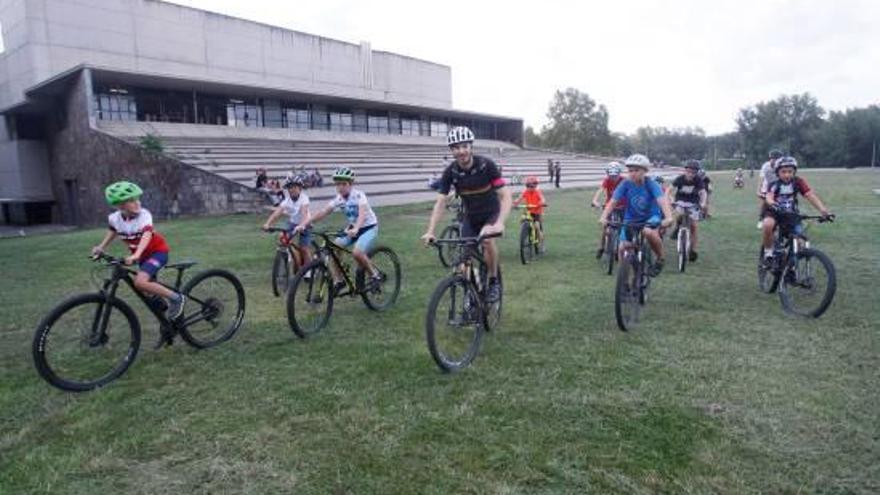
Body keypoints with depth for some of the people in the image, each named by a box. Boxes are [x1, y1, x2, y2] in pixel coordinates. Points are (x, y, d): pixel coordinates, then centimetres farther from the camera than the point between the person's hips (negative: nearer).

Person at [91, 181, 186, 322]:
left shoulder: (144, 214, -24)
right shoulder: (114, 218, -9)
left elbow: (147, 234, -41)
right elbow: (112, 231, 16)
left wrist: (136, 255, -54)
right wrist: (101, 247, 8)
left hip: (157, 251, -7)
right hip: (143, 255, 7)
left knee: (140, 282, -26)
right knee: (149, 287, 15)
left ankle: (176, 298, -13)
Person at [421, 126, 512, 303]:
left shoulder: (486, 165, -24)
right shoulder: (450, 172, -17)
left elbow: (505, 196, -27)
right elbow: (440, 203, -19)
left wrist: (500, 223, -44)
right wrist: (430, 231, -32)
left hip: (491, 213, -3)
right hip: (470, 217, 3)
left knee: (487, 239, -31)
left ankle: (494, 282, -9)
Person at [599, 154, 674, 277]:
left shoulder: (651, 184, -19)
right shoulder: (626, 184, -14)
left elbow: (662, 200, -33)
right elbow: (613, 202, -20)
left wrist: (668, 217, -50)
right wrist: (604, 217, -36)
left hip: (651, 217, -2)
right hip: (631, 219, 3)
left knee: (648, 232, -36)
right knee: (623, 248, -12)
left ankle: (660, 259, -8)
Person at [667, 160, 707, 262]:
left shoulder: (698, 180, -17)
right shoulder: (680, 179, -19)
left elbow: (703, 192, -26)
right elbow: (669, 190, -24)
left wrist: (703, 203, -45)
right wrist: (670, 200, -43)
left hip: (693, 203, 1)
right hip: (680, 201, 0)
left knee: (693, 226, -7)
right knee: (679, 214, -35)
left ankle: (693, 250, 4)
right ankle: (677, 229, -3)